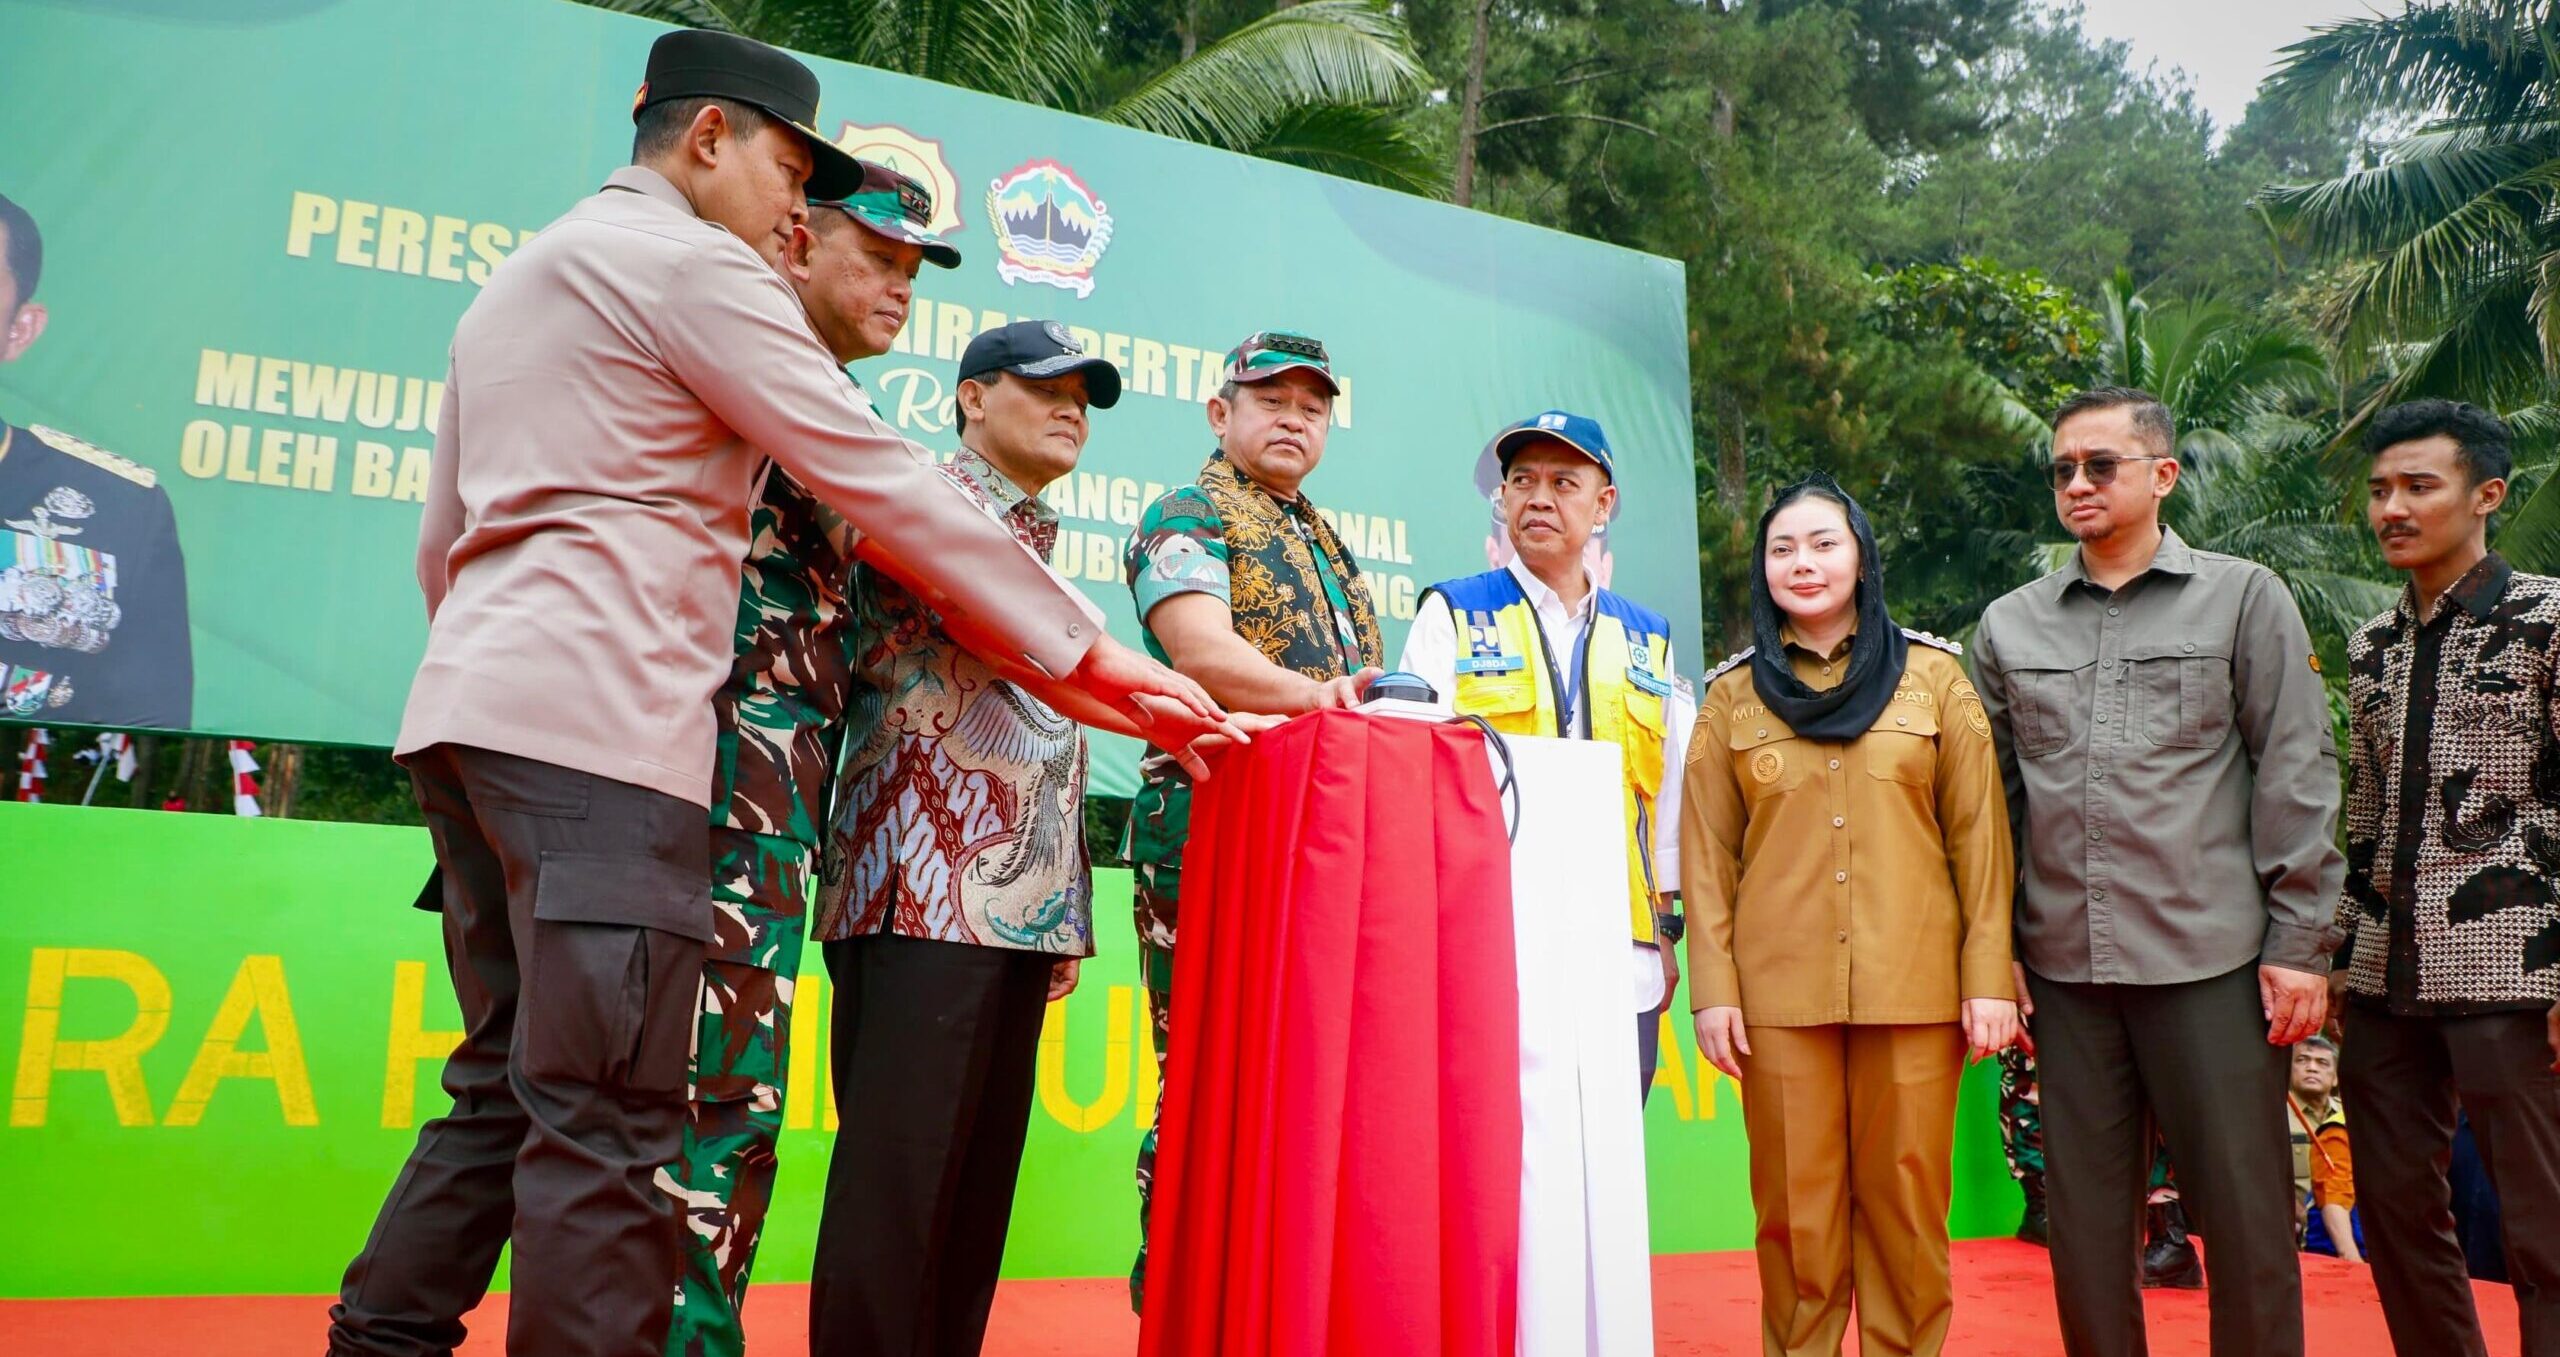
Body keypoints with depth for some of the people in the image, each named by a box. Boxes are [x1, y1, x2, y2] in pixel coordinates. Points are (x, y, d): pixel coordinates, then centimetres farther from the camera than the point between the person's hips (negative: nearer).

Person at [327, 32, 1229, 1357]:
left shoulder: (518, 278, 26)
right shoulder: (694, 264, -3)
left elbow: (444, 537, 27)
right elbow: (884, 486, -8)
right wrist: (1096, 658, -4)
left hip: (464, 709, 10)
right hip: (597, 721, -10)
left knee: (502, 1090, 14)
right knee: (606, 1126, -9)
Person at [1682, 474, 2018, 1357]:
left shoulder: (1935, 676, 6)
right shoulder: (1731, 695, 8)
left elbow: (1979, 835, 3)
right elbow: (1707, 855, 4)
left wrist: (1989, 978, -3)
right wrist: (1713, 989, -3)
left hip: (1915, 986, 0)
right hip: (1779, 992, 1)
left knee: (1906, 1207, 4)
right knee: (1795, 1209, 5)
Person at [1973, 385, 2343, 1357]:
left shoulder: (2244, 599, 5)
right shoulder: (2009, 625, 11)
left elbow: (2296, 779, 1)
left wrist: (2300, 944, -4)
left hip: (2214, 959, -2)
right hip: (2065, 967, 3)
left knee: (2245, 1217, 3)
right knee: (2084, 1221, 8)